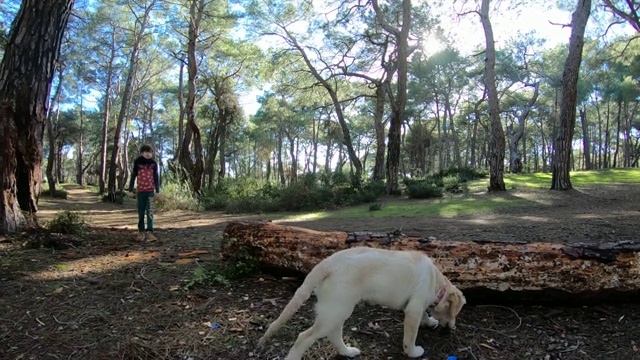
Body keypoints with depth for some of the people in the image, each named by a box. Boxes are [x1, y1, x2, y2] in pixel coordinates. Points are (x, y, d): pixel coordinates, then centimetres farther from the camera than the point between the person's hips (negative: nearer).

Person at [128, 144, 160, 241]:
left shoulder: (153, 163, 4)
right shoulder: (137, 161, 0)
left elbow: (156, 177, 8)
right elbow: (133, 176, 3)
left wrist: (157, 191, 5)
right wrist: (131, 190, 1)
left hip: (150, 190, 0)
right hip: (140, 190, 0)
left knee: (150, 211, -7)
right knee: (141, 212, 6)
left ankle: (149, 232, -10)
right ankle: (141, 232, 15)